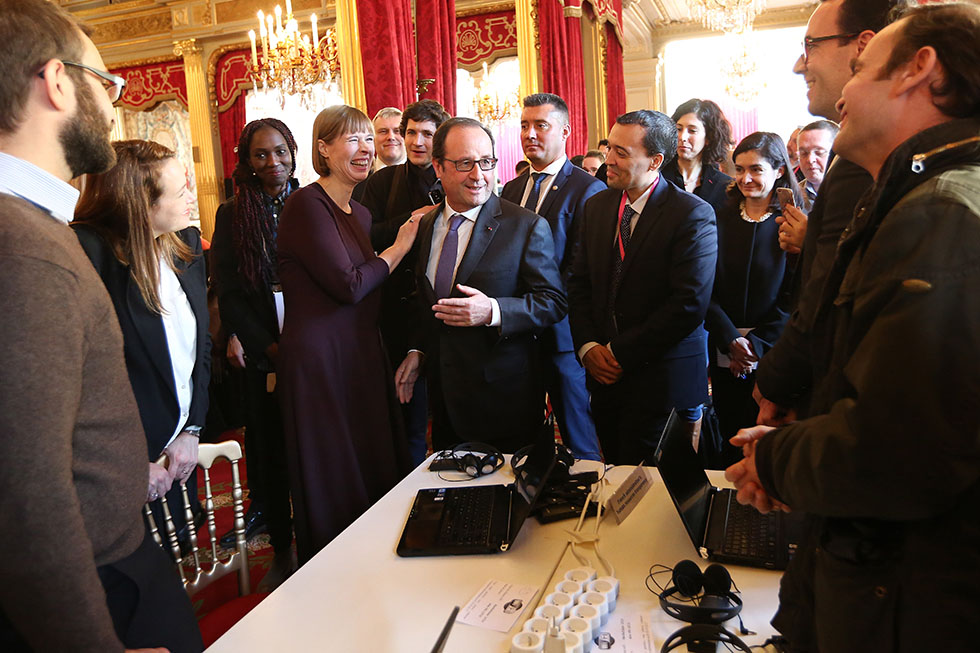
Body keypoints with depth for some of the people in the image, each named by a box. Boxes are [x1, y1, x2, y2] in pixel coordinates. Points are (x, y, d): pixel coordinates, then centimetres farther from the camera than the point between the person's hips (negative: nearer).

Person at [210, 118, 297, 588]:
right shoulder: (231, 215, 6)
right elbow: (229, 293, 1)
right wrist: (270, 346, -9)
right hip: (262, 355, 1)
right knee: (270, 452, 7)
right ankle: (281, 550, 23)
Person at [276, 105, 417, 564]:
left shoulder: (361, 213, 14)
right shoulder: (307, 205, -12)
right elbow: (348, 285, -19)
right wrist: (397, 249, -6)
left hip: (363, 354, 8)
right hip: (318, 359, -8)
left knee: (374, 471, 14)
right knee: (332, 485, 5)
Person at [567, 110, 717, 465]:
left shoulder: (693, 214, -11)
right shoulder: (597, 206, 9)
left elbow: (689, 303, -17)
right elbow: (579, 283, 10)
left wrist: (621, 353, -14)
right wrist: (588, 346, -4)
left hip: (661, 379, -5)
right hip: (605, 372, 5)